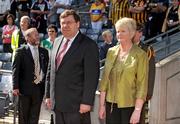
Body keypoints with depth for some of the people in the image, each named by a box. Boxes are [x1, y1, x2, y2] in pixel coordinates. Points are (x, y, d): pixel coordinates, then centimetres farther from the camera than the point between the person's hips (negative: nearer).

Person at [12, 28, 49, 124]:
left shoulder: (44, 52, 9)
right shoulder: (21, 51, -3)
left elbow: (47, 69, 9)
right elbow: (15, 70, -6)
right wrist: (15, 87, -14)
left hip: (39, 88, 3)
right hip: (25, 88, -3)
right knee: (23, 116, 8)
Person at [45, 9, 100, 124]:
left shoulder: (89, 45, -8)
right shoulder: (57, 42, 13)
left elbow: (92, 76, -13)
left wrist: (87, 102, -17)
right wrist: (48, 95, 14)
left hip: (76, 104, -6)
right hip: (57, 103, 6)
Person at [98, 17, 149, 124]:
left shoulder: (140, 55, -7)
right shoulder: (111, 52, 7)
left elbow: (142, 85, -9)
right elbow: (105, 79, 8)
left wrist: (137, 111, -13)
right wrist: (102, 105, 6)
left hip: (129, 106, -4)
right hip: (111, 104, 4)